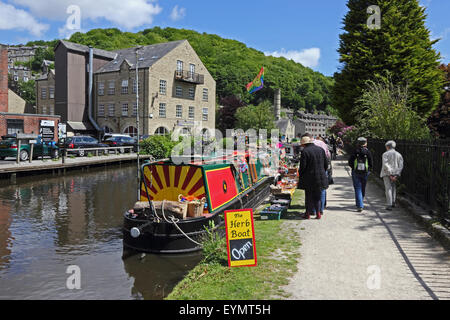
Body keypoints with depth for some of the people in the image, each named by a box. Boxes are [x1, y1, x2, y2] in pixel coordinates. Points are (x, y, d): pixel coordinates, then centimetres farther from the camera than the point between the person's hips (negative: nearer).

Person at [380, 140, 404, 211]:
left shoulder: (385, 154, -5)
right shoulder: (399, 155, 8)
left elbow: (385, 165, -17)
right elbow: (401, 166, -2)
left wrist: (390, 175, -16)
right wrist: (396, 175, -9)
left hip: (387, 173, -4)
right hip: (395, 173, 4)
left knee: (388, 188, -6)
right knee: (393, 187, 22)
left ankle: (389, 205, -11)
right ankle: (393, 203, 23)